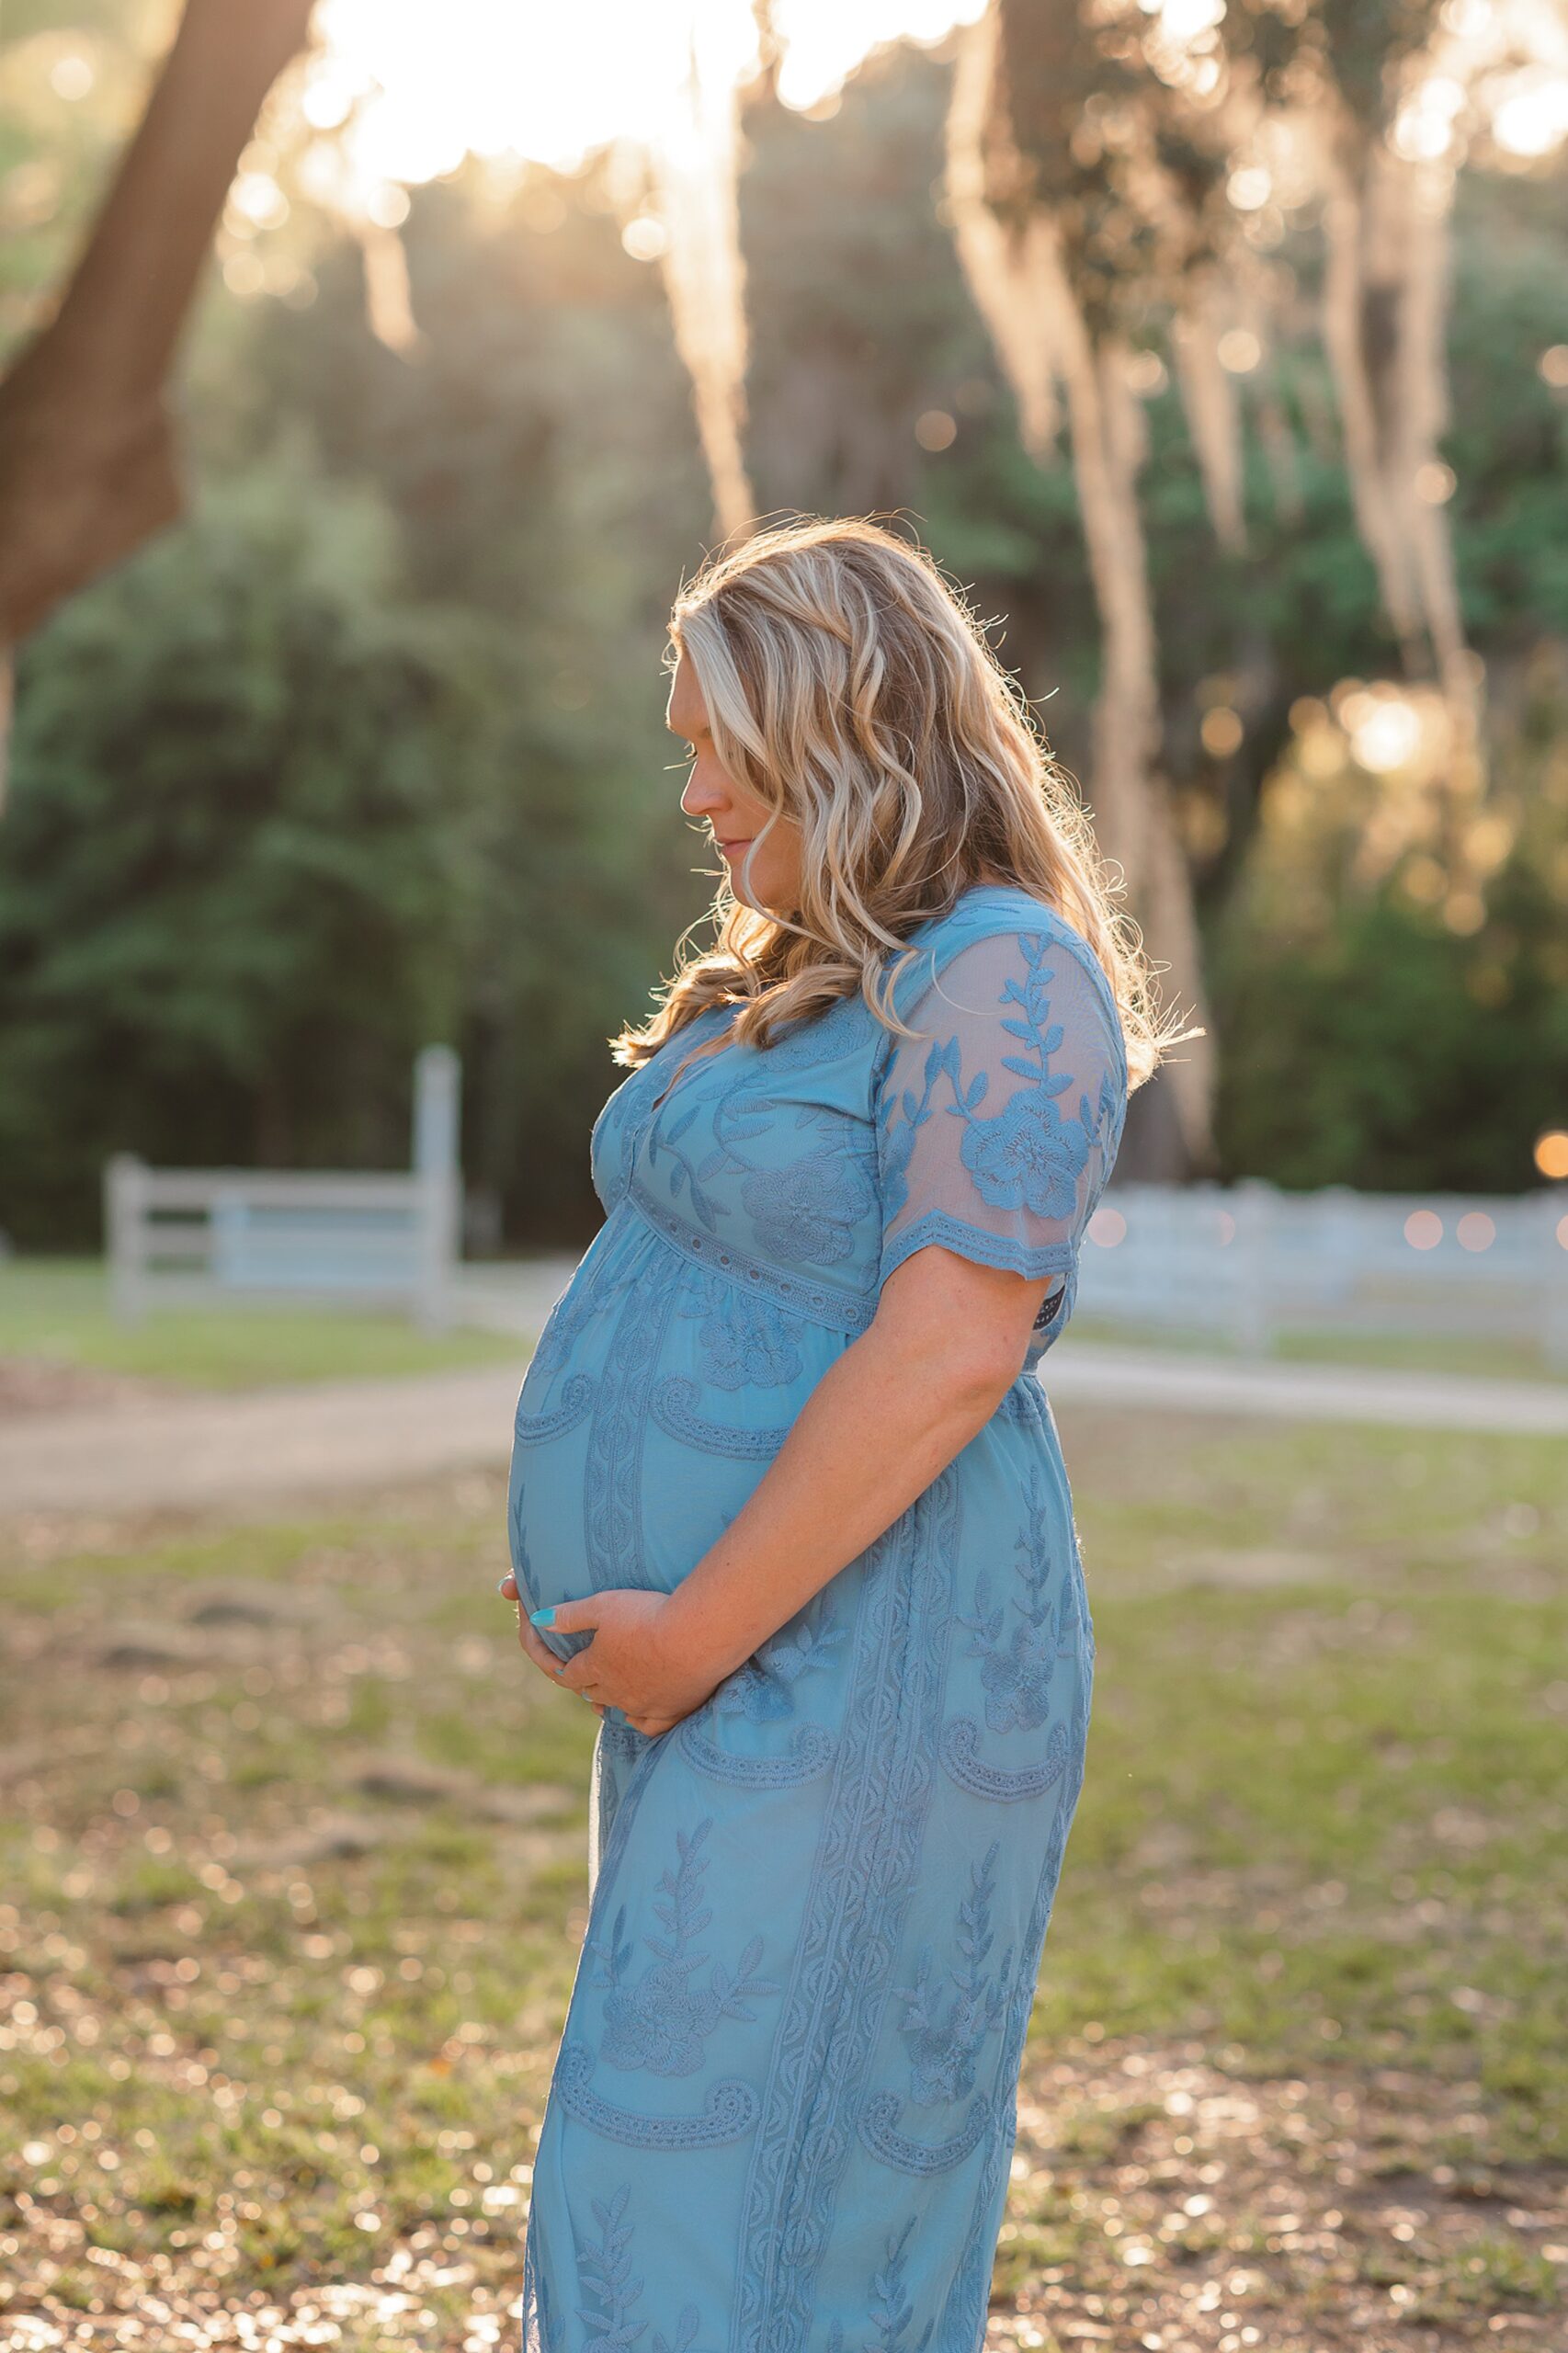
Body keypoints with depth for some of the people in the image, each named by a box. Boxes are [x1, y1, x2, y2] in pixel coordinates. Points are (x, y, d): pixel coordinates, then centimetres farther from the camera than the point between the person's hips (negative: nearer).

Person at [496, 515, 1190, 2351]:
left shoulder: (1005, 977, -14)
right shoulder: (799, 982, 16)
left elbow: (948, 1353, -23)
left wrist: (697, 1633, -20)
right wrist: (594, 1568, 11)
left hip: (862, 1669, -10)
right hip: (727, 1676, 10)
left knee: (702, 2202, -6)